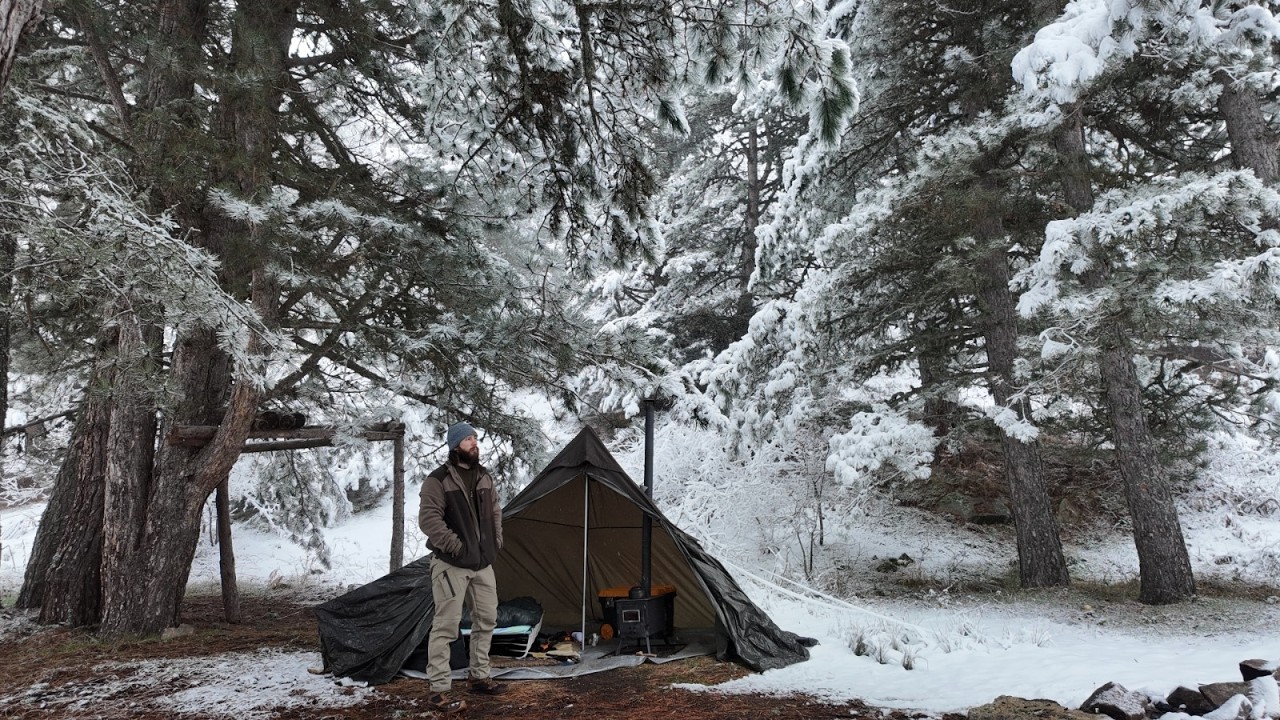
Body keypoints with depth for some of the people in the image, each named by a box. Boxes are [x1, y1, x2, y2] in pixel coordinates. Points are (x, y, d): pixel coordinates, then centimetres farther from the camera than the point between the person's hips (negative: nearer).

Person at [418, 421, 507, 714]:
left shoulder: (485, 477, 10)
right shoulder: (438, 480, -13)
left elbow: (495, 512, 20)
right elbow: (429, 519, -17)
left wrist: (496, 542, 10)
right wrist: (454, 546, -17)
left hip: (482, 562, 8)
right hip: (451, 564, -7)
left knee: (486, 619, 14)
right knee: (446, 625, -7)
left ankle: (479, 676, 29)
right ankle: (439, 691, 0)